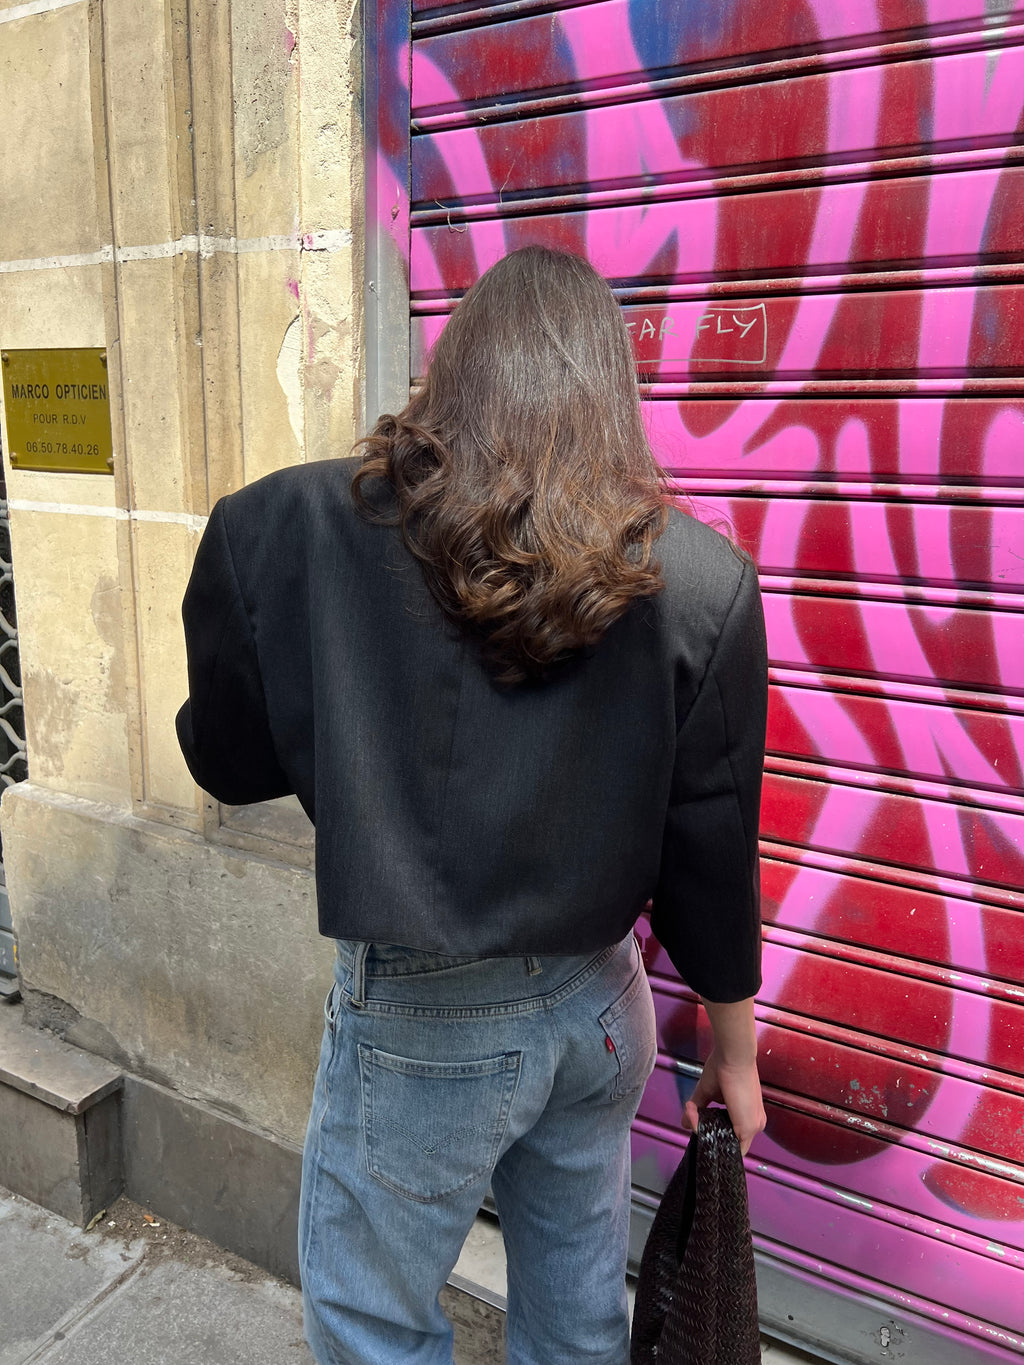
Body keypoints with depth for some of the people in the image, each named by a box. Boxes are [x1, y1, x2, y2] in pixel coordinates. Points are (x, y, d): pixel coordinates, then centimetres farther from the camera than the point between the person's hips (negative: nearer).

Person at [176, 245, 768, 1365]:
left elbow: (226, 759, -4)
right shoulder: (701, 581, -11)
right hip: (601, 1006, 4)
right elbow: (713, 850, -6)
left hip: (419, 1019, -3)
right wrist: (733, 1051, 9)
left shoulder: (291, 529, -16)